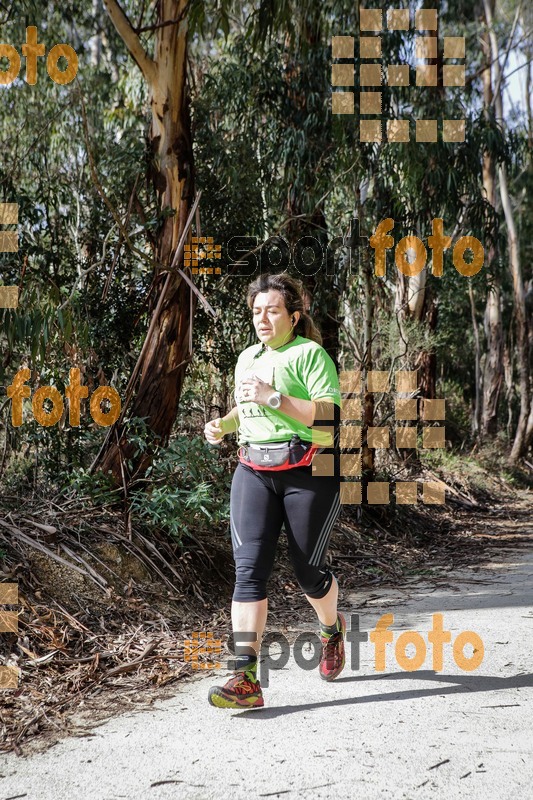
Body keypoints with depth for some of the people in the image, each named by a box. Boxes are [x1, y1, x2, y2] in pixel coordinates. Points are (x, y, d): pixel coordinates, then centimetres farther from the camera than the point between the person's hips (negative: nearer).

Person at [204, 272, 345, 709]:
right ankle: (246, 679, -11)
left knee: (308, 571, 7)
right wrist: (222, 425, 11)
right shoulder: (247, 357, 17)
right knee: (250, 567, -10)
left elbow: (330, 414, -16)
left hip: (309, 472, -5)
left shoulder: (310, 354, -5)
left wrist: (273, 397, -21)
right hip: (254, 471, 5)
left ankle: (332, 629, 41)